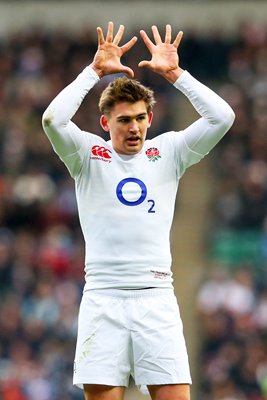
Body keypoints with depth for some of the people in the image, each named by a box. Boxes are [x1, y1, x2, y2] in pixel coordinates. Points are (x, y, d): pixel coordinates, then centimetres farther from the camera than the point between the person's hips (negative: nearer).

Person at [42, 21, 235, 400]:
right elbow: (52, 119, -12)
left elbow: (222, 117, 0)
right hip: (103, 296, -1)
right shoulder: (89, 155, 7)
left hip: (156, 296, 1)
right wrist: (95, 71, -9)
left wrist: (174, 73, -3)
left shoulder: (168, 153, 11)